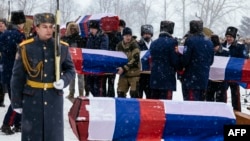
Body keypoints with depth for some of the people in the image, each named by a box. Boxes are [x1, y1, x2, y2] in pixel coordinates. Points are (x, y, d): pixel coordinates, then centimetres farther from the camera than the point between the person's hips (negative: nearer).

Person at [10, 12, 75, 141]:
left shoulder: (62, 47, 0)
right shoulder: (25, 47, -5)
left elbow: (70, 70, 9)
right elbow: (17, 76, -1)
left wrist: (64, 81, -13)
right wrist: (16, 102, -1)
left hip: (54, 97, 2)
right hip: (32, 98, -1)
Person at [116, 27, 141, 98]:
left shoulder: (134, 45, -11)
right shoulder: (119, 46, 5)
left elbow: (135, 60, -19)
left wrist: (124, 68, -23)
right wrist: (118, 68, 2)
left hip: (134, 73, -5)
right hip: (123, 73, 5)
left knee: (134, 93, -9)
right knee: (120, 92, 7)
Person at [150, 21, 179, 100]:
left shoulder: (154, 43, 10)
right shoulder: (172, 42, -9)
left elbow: (152, 59, 13)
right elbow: (175, 60, -9)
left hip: (154, 78, 6)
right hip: (167, 78, -6)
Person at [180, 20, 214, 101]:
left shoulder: (190, 40, -11)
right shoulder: (209, 42, 9)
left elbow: (185, 59, -14)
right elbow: (211, 61, 14)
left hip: (191, 79, -7)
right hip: (204, 78, 7)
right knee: (200, 101, 16)